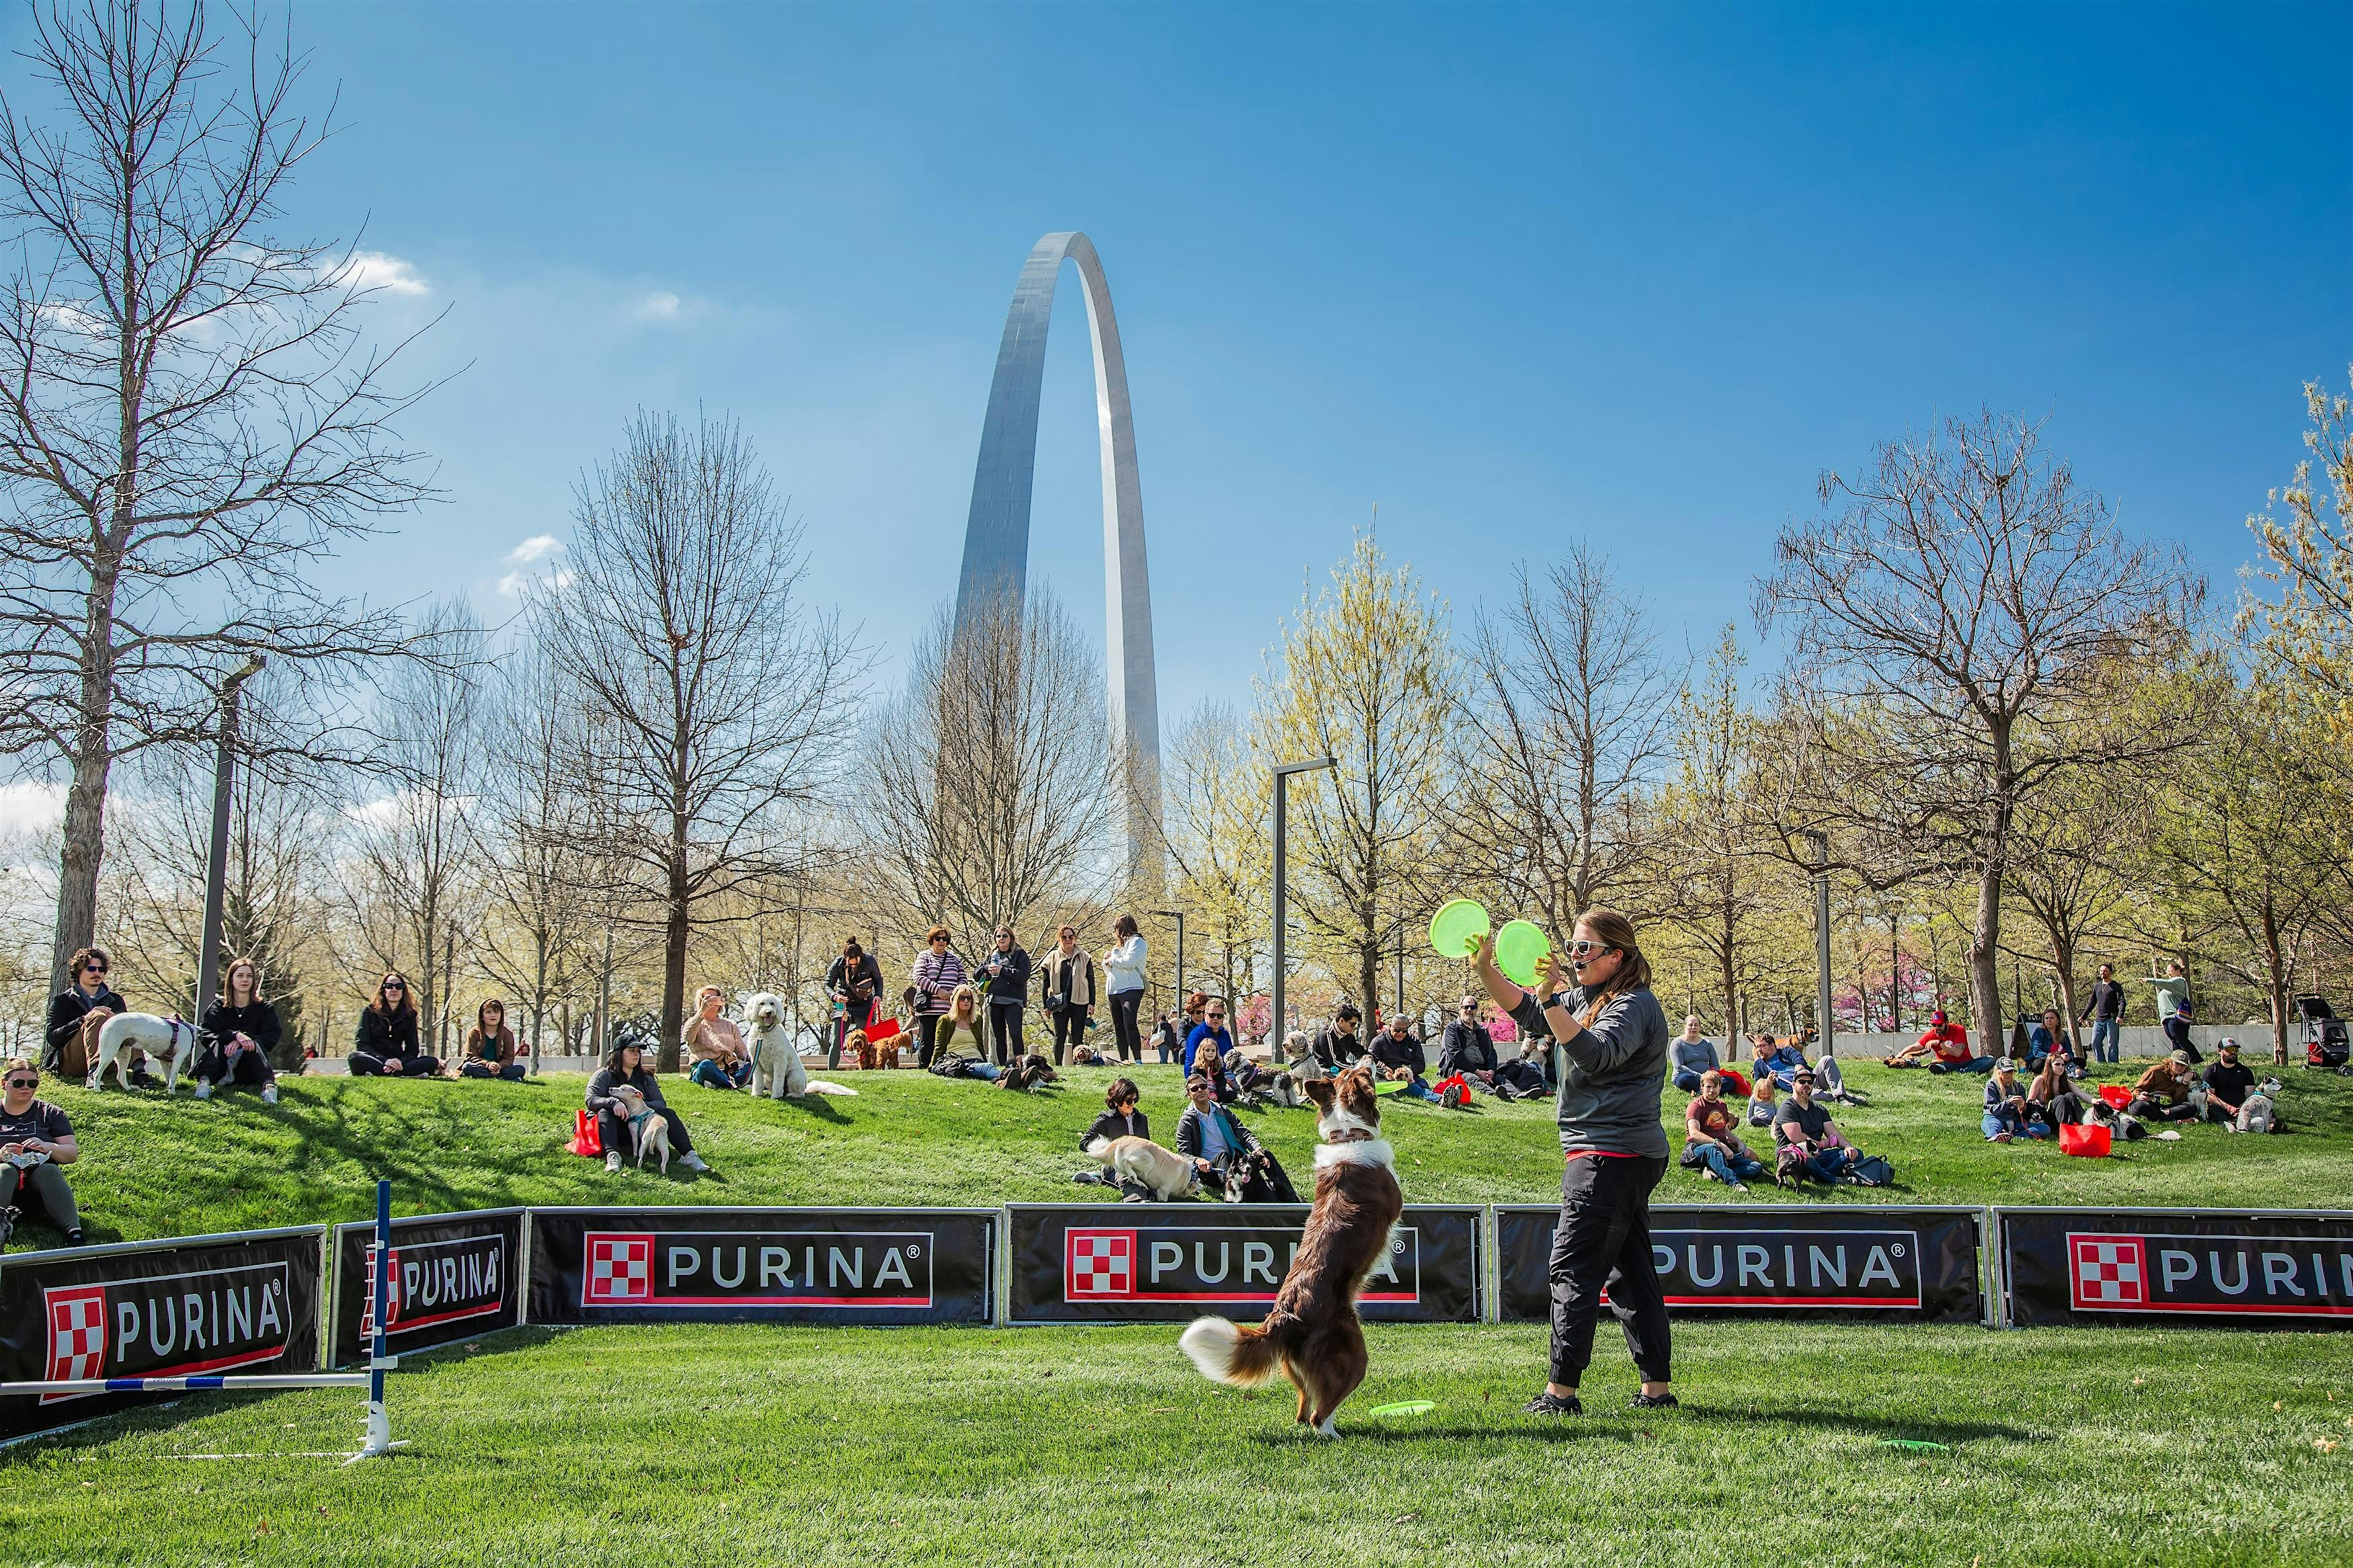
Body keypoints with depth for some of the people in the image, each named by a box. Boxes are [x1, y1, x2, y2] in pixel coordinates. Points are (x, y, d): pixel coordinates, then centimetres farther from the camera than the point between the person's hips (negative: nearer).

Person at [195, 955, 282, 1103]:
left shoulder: (265, 1009, 6)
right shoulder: (218, 1007, 7)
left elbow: (270, 1040, -7)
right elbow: (205, 1035, -10)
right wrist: (235, 1035, -28)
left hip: (248, 1074, -1)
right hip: (221, 1069, 1)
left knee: (255, 1044, -28)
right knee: (217, 1043, -25)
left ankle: (268, 1086, -54)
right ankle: (205, 1082, -49)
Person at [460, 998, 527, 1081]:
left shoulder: (508, 1034, 3)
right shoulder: (474, 1033, -1)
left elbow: (509, 1058, -3)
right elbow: (471, 1056, -9)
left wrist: (499, 1066, -27)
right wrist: (487, 1064, -29)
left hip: (499, 1069, 1)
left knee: (520, 1069, -23)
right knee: (468, 1067, -35)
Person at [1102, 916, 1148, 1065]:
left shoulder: (1136, 941, 0)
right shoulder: (1118, 945, 26)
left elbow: (1129, 962, -16)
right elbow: (1107, 970, 28)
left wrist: (1112, 960, -3)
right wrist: (1107, 960, 7)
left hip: (1130, 989, -9)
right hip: (1114, 991, 9)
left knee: (1129, 1024, -20)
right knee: (1119, 1027, 5)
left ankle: (1138, 1059, -23)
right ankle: (1124, 1060, 6)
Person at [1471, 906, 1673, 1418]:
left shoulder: (1634, 1005, -13)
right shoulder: (1584, 998, 15)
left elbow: (1594, 1054, -28)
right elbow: (1528, 1014, 17)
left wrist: (1552, 997, -35)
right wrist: (1486, 970, 4)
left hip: (1610, 1155, -10)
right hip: (1624, 1158, 10)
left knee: (1574, 1268, -9)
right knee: (1630, 1272, 11)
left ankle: (1561, 1391, -8)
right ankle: (1657, 1388, 16)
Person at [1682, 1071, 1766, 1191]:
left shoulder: (1722, 1106, 23)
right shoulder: (1696, 1106, -2)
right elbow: (1694, 1134, -18)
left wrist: (1740, 1143, 12)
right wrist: (1719, 1144, -27)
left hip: (1723, 1151, 7)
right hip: (1697, 1149, -6)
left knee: (1757, 1167, -16)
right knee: (1712, 1149, -43)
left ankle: (1715, 1173, -33)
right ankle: (1733, 1182, -59)